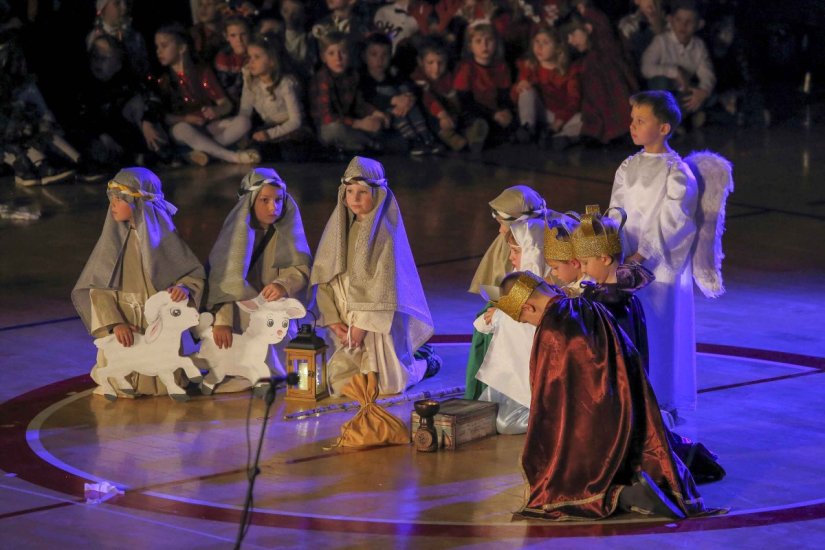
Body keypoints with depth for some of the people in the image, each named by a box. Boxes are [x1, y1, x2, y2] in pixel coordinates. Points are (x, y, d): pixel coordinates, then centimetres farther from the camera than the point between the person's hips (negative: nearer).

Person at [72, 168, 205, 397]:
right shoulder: (113, 236, -4)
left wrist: (185, 288, -19)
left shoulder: (163, 234, -5)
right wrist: (115, 323, -23)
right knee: (118, 390, -10)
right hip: (123, 325, 0)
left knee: (163, 387, -7)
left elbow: (195, 274, 4)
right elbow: (99, 288, -8)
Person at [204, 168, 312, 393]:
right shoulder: (237, 228, -10)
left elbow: (303, 267, -7)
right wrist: (222, 319, -33)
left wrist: (283, 284, -30)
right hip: (239, 312, -2)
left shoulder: (288, 227, -1)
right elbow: (223, 275, -19)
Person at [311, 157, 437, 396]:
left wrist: (363, 323, -19)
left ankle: (422, 363, 25)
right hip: (348, 318, 5)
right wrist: (333, 320, -9)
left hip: (382, 318, -5)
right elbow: (324, 276, 1)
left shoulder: (385, 229, -13)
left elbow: (386, 281, -17)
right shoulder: (339, 226, 3)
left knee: (384, 385, -9)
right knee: (339, 382, -3)